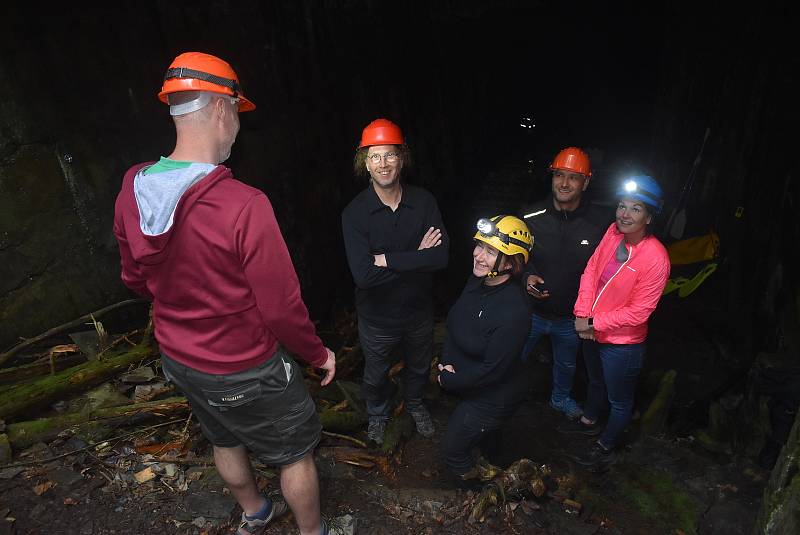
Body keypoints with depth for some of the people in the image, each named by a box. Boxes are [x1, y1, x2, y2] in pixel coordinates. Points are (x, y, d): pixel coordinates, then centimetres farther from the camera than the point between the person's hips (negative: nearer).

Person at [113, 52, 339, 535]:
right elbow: (281, 308, -24)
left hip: (180, 360, 7)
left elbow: (136, 279, 5)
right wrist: (319, 354, -6)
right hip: (246, 370, -7)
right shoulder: (244, 205, -32)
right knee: (296, 452, 18)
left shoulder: (131, 193, -10)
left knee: (225, 441, 30)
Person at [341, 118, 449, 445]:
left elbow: (441, 257, -24)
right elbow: (363, 275, -30)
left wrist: (388, 259, -27)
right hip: (377, 316, -2)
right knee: (376, 375, 23)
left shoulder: (424, 202, -14)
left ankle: (415, 404, 60)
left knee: (419, 367, 28)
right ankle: (378, 413, 55)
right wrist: (416, 257, -26)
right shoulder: (355, 212, -21)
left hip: (419, 310, 2)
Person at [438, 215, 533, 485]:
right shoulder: (477, 281, -13)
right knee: (485, 431, 33)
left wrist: (448, 380, -18)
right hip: (470, 384, 8)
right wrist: (446, 360, -13)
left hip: (494, 396, -7)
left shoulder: (514, 310, -36)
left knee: (453, 449, 9)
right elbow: (454, 321, 1)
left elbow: (492, 369, -29)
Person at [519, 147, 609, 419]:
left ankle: (561, 398, 58)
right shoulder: (531, 217, -17)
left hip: (571, 316, 1)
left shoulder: (600, 222, -18)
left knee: (566, 363, 28)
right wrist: (526, 276, -20)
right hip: (531, 310, -1)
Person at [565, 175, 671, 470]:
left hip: (622, 343, -6)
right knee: (596, 381, 32)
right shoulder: (613, 232, -11)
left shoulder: (655, 258, -28)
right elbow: (591, 270, -3)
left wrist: (594, 323, -19)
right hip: (592, 331, 7)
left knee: (619, 400, 19)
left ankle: (605, 448, 43)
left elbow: (638, 312, -25)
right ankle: (589, 422, 59)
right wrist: (582, 313, -13)